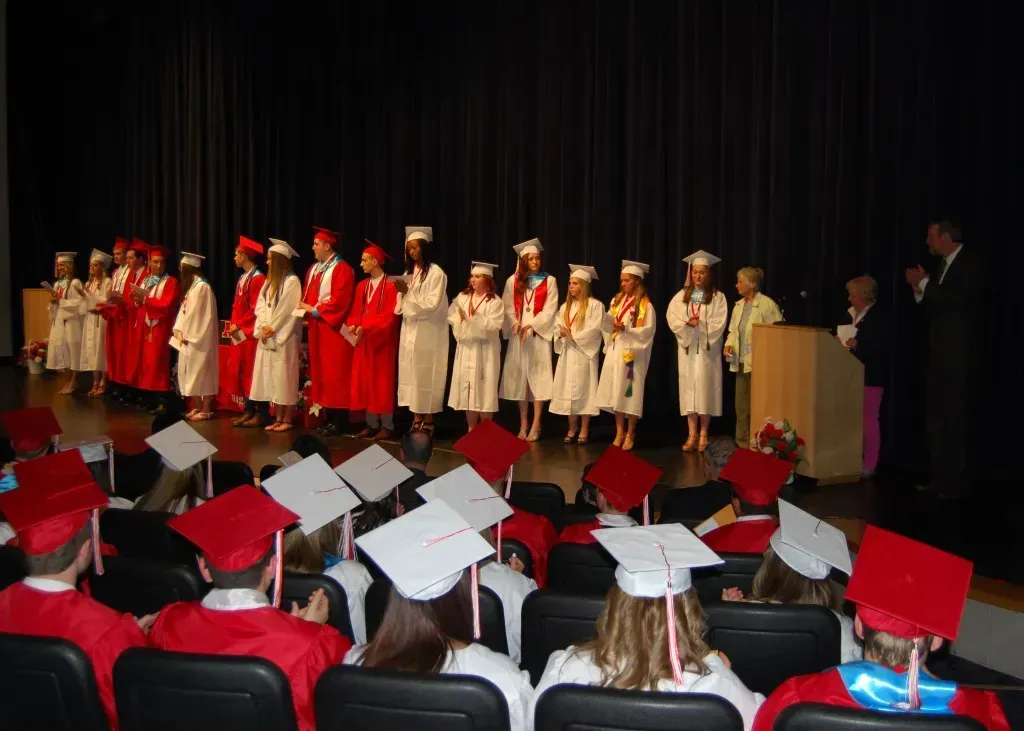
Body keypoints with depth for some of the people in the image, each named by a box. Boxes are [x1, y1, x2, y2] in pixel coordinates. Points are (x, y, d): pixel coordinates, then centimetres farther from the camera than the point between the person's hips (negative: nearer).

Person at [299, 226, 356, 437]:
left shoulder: (342, 269, -10)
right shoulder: (313, 269, 16)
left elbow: (340, 301, -18)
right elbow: (306, 295, 19)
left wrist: (315, 310, -14)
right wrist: (306, 309, -1)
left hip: (333, 329, -8)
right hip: (316, 329, 8)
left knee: (334, 373, -5)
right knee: (319, 372, 8)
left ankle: (336, 421, 0)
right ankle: (326, 417, 14)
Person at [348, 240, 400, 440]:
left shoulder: (390, 286, -11)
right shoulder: (362, 286, 12)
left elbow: (390, 315, -17)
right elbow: (355, 312, 11)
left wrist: (365, 327, -21)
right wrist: (353, 325, -10)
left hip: (382, 341, -7)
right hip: (364, 340, 7)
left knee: (382, 382, -1)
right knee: (365, 381, 7)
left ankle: (387, 425, 6)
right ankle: (371, 423, 14)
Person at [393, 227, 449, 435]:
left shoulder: (436, 273, -8)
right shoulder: (409, 272, 13)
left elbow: (432, 305, -15)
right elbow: (402, 307, 14)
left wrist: (408, 292, -16)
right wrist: (402, 292, -6)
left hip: (428, 334, -7)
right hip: (409, 331, 7)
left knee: (426, 376, -4)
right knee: (412, 375, 5)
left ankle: (428, 421, 3)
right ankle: (417, 419, 10)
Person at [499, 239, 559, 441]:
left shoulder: (549, 281, 2)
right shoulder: (513, 281, 7)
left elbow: (549, 310, -5)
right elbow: (508, 307, 4)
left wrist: (531, 325, -14)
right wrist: (515, 323, -14)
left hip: (539, 335, -2)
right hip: (518, 336, 2)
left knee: (537, 378, -4)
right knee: (520, 378, 3)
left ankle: (536, 425, -1)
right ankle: (523, 424, 11)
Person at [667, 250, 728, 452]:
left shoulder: (717, 297, 0)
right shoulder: (681, 296, 8)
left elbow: (719, 324, -8)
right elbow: (672, 318, -2)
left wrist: (700, 324, -17)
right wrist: (687, 323, -18)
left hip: (707, 349, -2)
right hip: (687, 348, 2)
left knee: (705, 389, -2)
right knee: (688, 388, 1)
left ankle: (703, 434, 9)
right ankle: (692, 434, 5)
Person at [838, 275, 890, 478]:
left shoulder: (878, 318, -10)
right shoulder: (852, 315, 14)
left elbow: (883, 349, -16)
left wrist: (858, 345, -24)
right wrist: (841, 342, 1)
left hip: (870, 376, -7)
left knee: (869, 418, -4)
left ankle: (869, 465, 2)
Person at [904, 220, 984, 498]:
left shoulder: (969, 265, -9)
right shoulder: (942, 266, 13)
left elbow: (955, 301, -22)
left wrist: (924, 284, -14)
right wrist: (920, 290, 0)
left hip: (958, 356, -8)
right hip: (938, 354, 8)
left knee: (955, 418, -5)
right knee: (936, 419, 9)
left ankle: (954, 482, -1)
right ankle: (938, 478, 15)